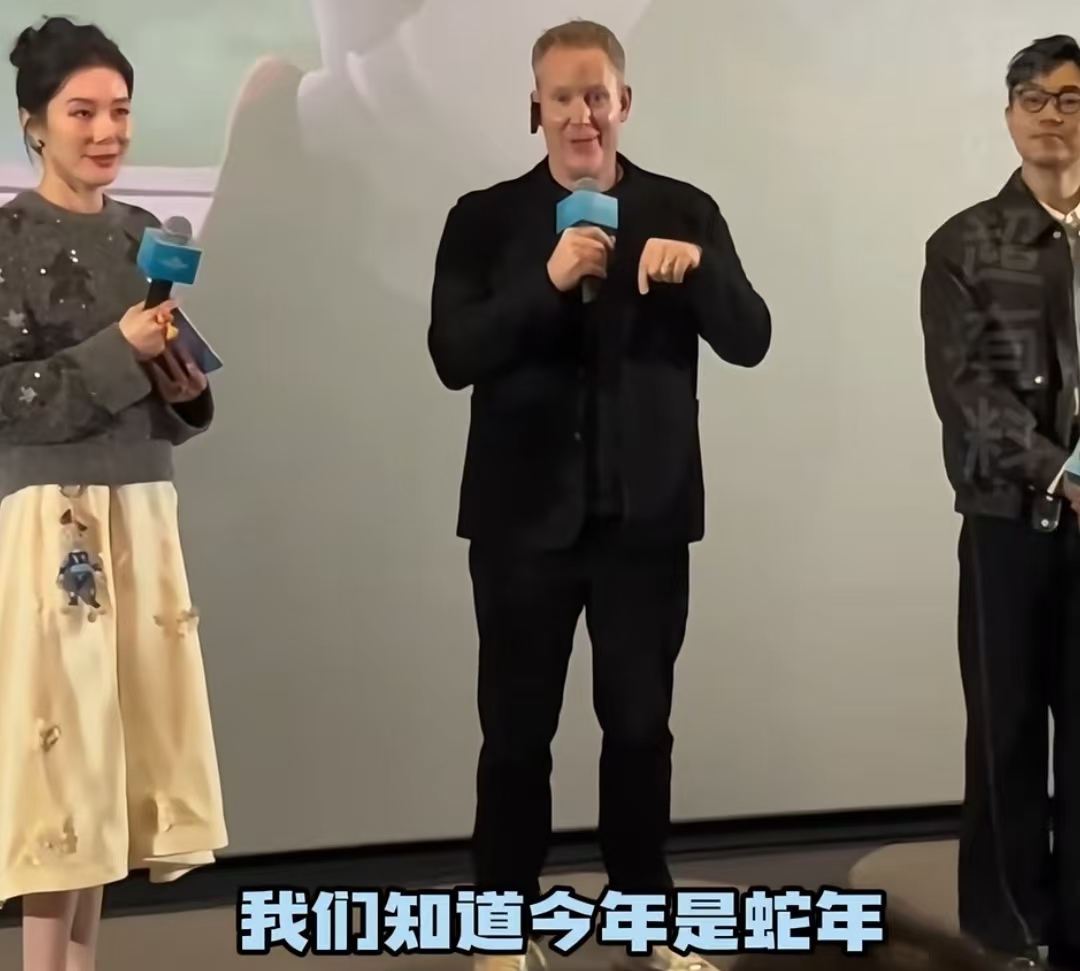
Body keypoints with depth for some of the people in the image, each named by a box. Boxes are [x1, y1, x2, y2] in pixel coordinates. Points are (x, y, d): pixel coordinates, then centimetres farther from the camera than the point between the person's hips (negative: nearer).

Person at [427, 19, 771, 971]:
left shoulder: (685, 212, 3)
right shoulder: (484, 217, 0)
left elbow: (750, 341, -5)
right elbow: (452, 356, -10)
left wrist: (697, 269, -23)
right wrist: (547, 284, -23)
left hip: (645, 513, 1)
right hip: (525, 514, -1)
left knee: (641, 726, 11)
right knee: (517, 730, 8)